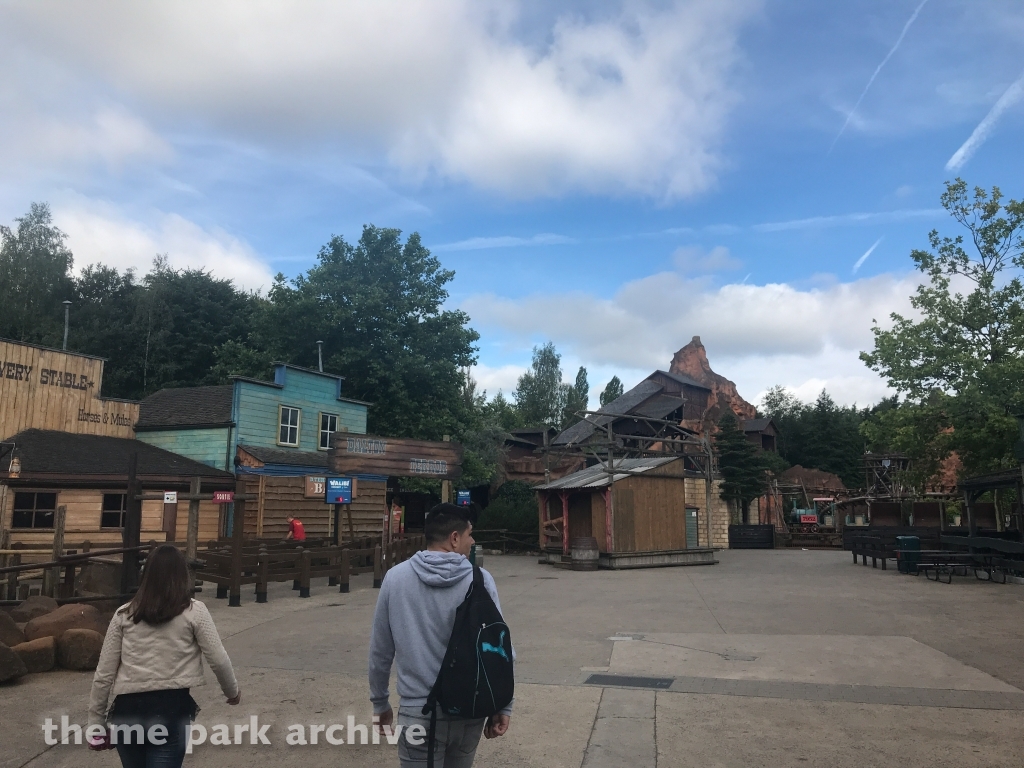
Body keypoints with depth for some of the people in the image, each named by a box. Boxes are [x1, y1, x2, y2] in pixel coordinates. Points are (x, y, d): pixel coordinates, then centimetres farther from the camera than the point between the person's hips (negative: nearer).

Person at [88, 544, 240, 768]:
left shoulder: (124, 615, 5)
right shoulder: (193, 611, -2)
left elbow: (103, 674, 5)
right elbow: (218, 660, -2)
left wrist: (96, 722, 15)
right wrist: (233, 691, 16)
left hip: (127, 709, 4)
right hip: (171, 709, -3)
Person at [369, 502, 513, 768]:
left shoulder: (395, 578, -6)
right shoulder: (480, 580, -9)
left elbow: (380, 650, 2)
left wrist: (380, 702, 15)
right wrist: (503, 706, 3)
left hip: (419, 712, -1)